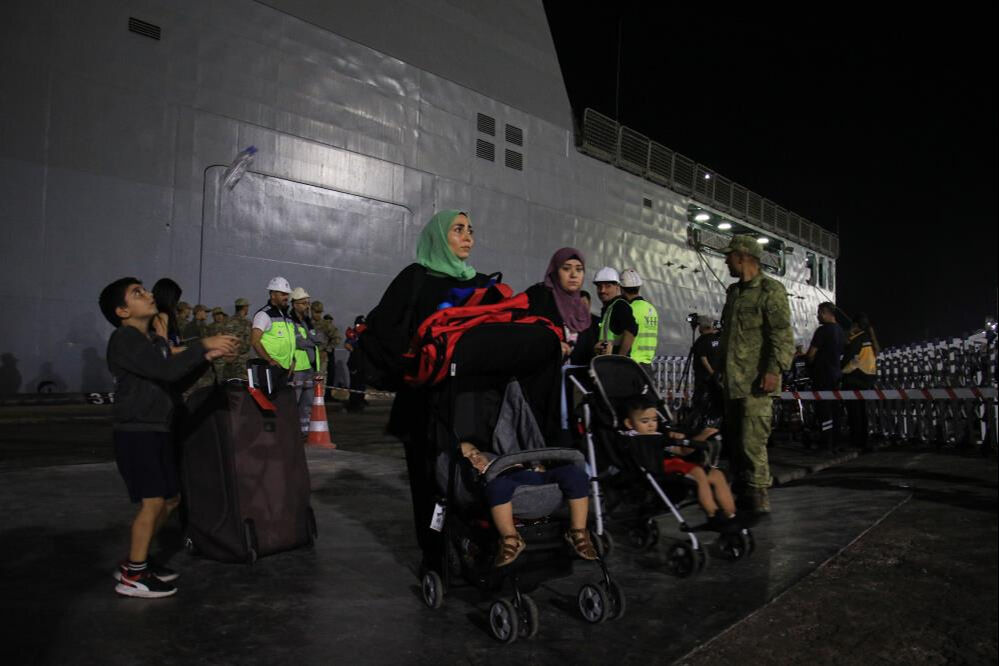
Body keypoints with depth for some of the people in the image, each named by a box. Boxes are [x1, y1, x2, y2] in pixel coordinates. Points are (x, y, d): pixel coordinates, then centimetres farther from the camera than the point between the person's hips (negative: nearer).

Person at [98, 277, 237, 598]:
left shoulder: (157, 341, 16)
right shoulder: (124, 339, -12)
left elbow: (178, 376, 13)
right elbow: (166, 371, -23)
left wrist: (206, 357, -1)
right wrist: (203, 345, -19)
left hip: (158, 430, 9)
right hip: (135, 432, -9)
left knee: (170, 498, 12)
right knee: (152, 500, -12)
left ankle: (134, 561, 24)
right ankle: (133, 577, -1)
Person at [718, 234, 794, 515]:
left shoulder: (771, 290, -6)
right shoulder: (733, 291, 19)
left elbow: (783, 335, -14)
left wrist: (774, 369, -22)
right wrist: (722, 369, 23)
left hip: (756, 382, -9)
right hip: (732, 380, 9)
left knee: (752, 441, -11)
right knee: (734, 439, 12)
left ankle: (758, 496, -2)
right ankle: (742, 491, 22)